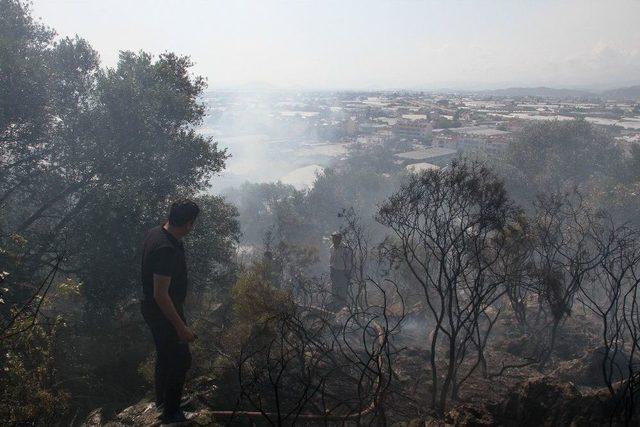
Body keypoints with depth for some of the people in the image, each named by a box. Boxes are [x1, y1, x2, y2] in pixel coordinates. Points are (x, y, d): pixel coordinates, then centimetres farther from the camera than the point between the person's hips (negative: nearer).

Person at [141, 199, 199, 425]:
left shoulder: (156, 232, -2)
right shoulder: (166, 249, -33)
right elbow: (160, 295, -31)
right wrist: (181, 327, -26)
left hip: (153, 308, 10)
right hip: (163, 312, -10)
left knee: (165, 354, 24)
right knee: (181, 359, 5)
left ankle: (162, 400, 43)